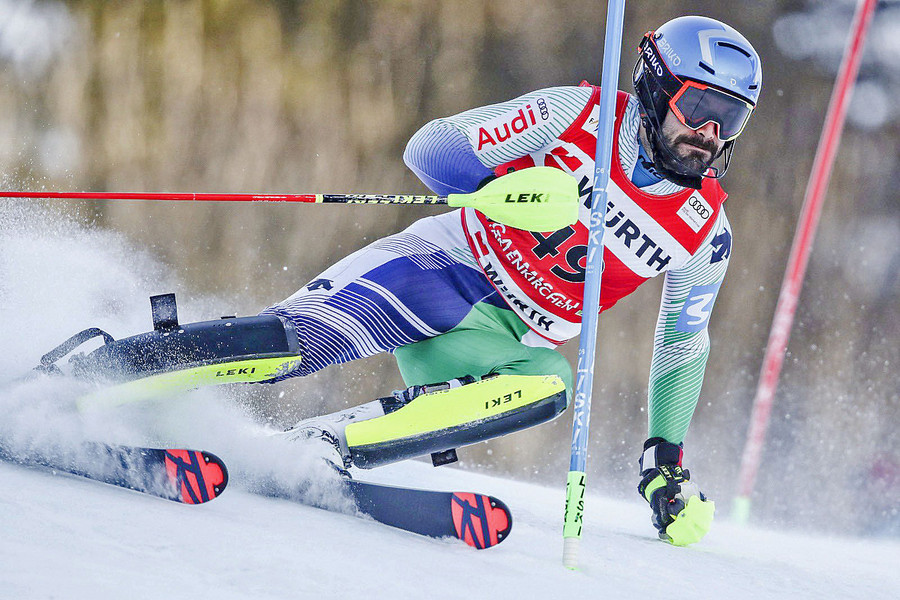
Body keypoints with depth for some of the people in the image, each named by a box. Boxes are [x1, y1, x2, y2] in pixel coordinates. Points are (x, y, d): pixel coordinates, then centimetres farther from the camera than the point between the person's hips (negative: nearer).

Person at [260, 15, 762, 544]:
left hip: (509, 339, 3)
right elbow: (430, 146, -9)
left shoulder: (706, 230, 0)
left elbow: (684, 342, 15)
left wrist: (666, 459, 9)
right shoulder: (577, 115, -8)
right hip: (442, 263, -3)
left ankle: (328, 443, -35)